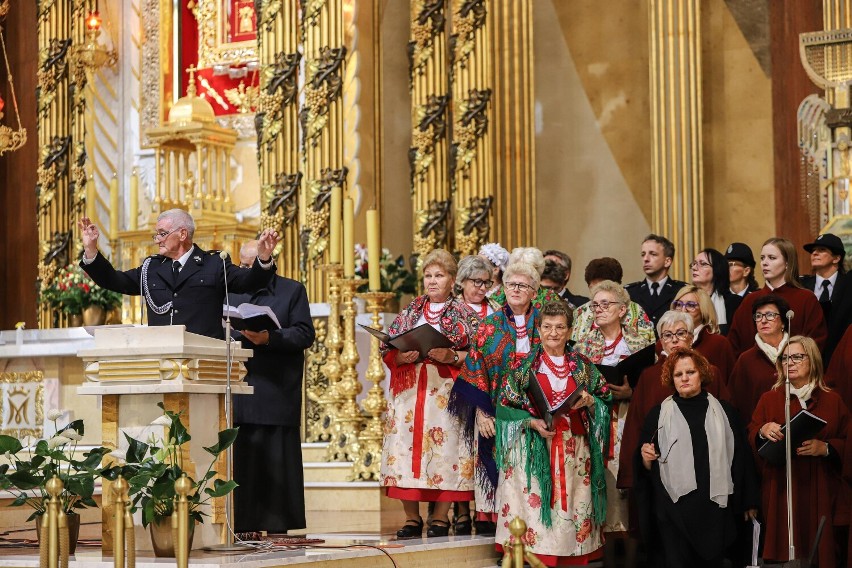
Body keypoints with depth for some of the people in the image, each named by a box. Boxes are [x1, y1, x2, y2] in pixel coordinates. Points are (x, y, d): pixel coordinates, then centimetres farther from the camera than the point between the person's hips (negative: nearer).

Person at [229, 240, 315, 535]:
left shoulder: (293, 291, 8)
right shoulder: (230, 292, 18)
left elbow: (305, 334, -2)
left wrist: (269, 338, -15)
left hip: (277, 394, -3)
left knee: (277, 461, -2)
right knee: (240, 460, 0)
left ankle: (278, 524, 2)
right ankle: (243, 525, 3)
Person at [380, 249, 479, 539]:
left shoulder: (464, 314, 6)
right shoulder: (409, 312, 16)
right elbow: (388, 352, 12)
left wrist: (450, 356, -15)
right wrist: (405, 356, -8)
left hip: (447, 392, -3)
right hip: (409, 391, 3)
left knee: (444, 448, -8)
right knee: (407, 447, -3)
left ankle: (440, 518, 0)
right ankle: (412, 518, 4)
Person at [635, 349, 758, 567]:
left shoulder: (723, 411, 8)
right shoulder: (659, 414, 5)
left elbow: (741, 456, 9)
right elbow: (645, 467, 7)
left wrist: (749, 501, 7)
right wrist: (646, 458, -16)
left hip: (714, 508, 1)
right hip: (673, 509, -1)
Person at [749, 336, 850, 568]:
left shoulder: (833, 401, 10)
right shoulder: (769, 399, 11)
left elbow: (846, 443, 5)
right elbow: (750, 439, 4)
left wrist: (824, 448, -13)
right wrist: (763, 431, -17)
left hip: (820, 490, 0)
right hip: (781, 489, 0)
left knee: (819, 546, -3)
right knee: (783, 549, -6)